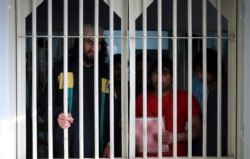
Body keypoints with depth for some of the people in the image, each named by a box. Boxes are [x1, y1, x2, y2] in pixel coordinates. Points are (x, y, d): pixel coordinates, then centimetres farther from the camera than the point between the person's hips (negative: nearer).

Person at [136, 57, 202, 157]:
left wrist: (174, 137, -11)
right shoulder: (141, 99, 11)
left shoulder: (185, 99, 3)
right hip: (147, 155, 2)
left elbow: (197, 130, 2)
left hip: (176, 155, -2)